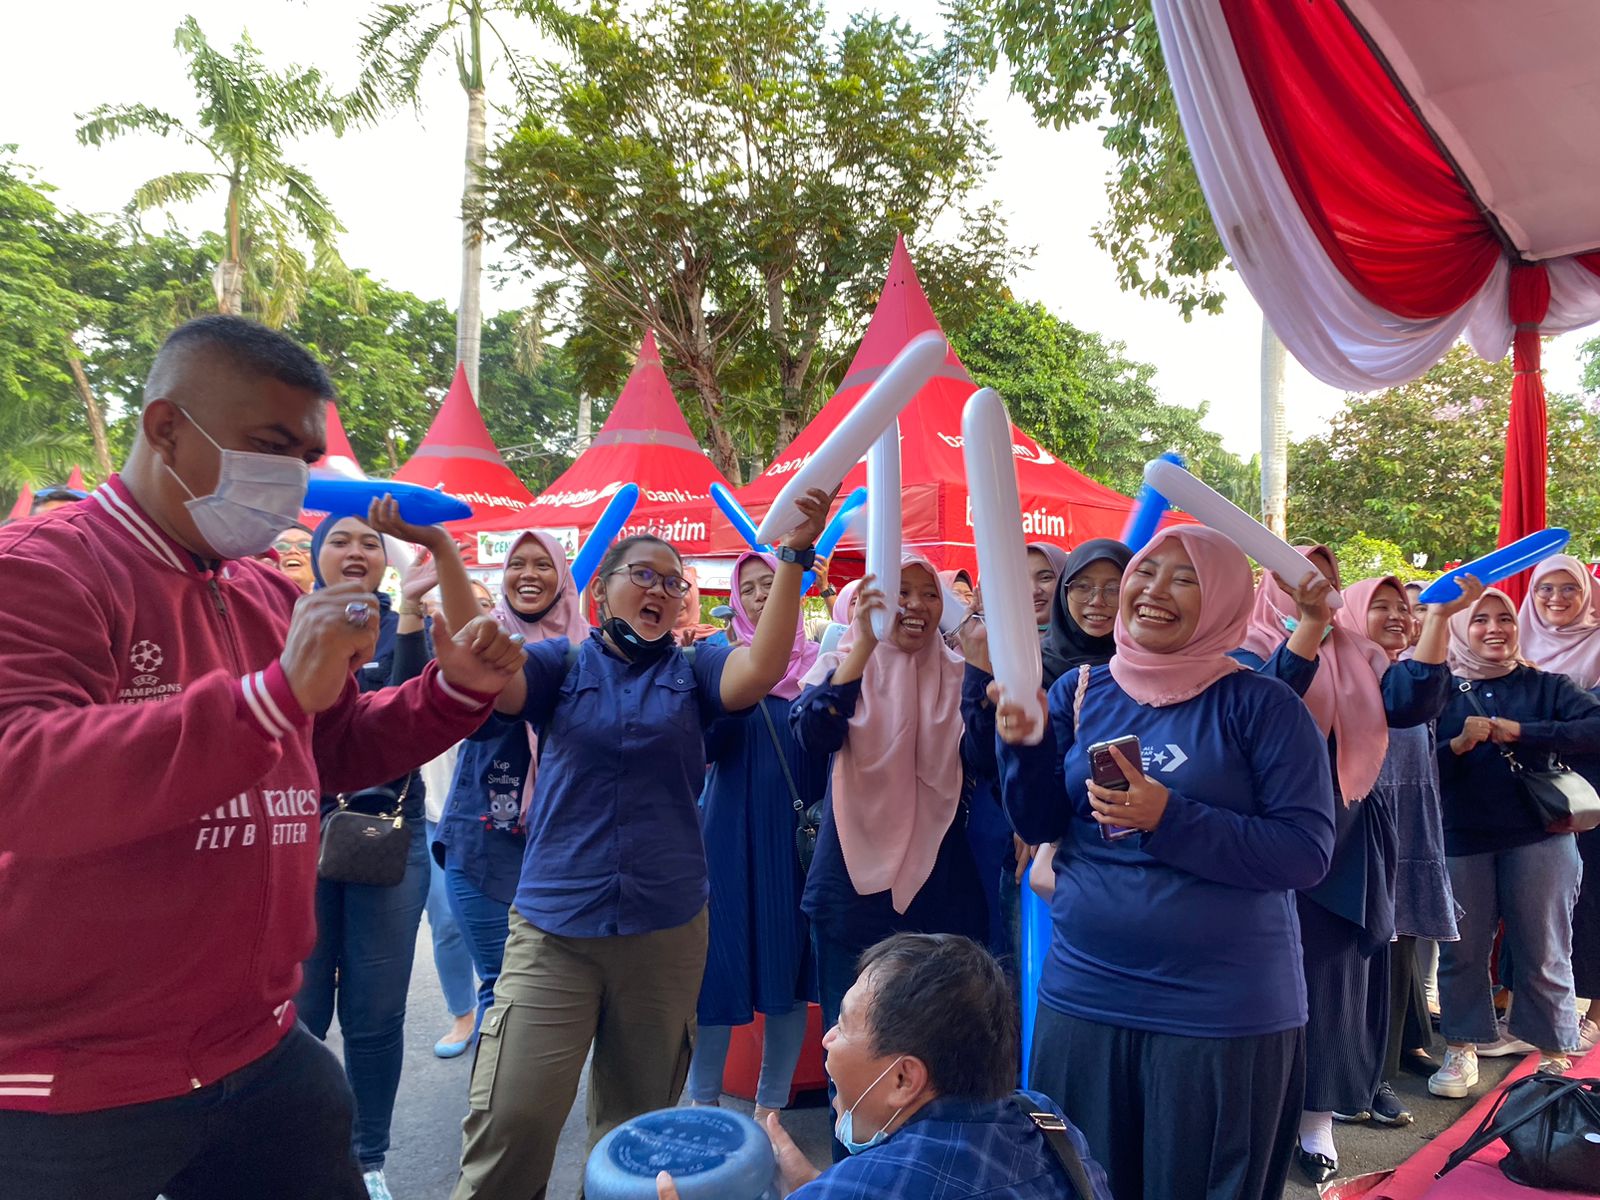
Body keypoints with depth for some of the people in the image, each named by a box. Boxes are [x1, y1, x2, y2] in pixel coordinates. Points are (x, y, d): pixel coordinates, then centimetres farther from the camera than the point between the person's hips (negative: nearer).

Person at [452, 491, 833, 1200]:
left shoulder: (694, 671, 4)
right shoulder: (561, 661, 3)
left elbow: (762, 669, -15)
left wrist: (795, 555, -23)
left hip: (667, 929, 2)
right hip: (552, 929, -1)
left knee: (637, 1122, 17)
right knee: (509, 1119, -7)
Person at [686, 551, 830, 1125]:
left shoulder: (817, 662, 4)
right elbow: (707, 746, -8)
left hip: (798, 835, 1)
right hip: (732, 834, -1)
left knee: (788, 964, 7)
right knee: (721, 960, 4)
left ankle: (771, 1105, 25)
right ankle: (702, 1099, 24)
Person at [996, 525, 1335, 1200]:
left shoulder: (1262, 706, -8)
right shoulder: (1080, 692, 3)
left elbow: (1307, 853, -13)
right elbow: (1040, 827, 3)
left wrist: (1169, 819, -24)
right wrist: (1024, 742, -15)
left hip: (1224, 1018, -3)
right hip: (1082, 1001, 3)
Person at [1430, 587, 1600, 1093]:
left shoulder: (1544, 685, 3)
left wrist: (1522, 732, -20)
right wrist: (1459, 743, -19)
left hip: (1537, 838, 0)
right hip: (1460, 842, 0)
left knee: (1544, 955, 8)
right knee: (1462, 951, 8)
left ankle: (1554, 1054, 24)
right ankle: (1461, 1051, 21)